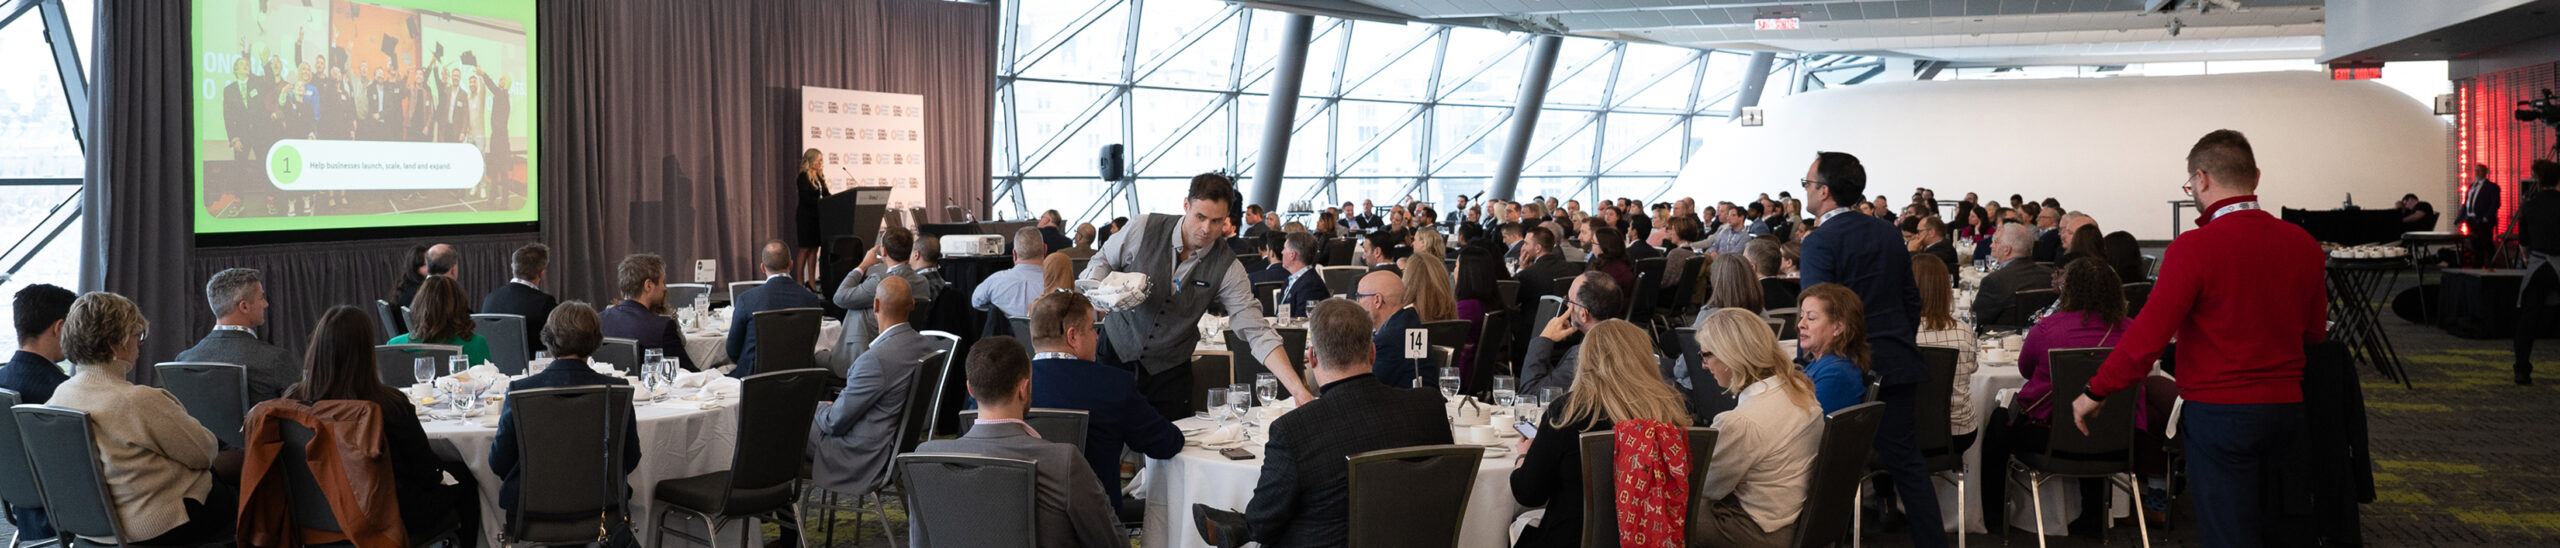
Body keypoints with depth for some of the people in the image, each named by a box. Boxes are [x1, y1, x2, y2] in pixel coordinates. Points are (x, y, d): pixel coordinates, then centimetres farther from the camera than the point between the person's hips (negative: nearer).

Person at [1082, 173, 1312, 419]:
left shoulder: (1227, 268, -13)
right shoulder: (1143, 229, -13)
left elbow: (1256, 332, -17)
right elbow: (1102, 261, 5)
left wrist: (1298, 389, -27)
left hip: (1168, 372, 1)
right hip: (1116, 352, 0)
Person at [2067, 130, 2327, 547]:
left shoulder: (2194, 249, -17)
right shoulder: (2303, 245, 2)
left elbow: (2148, 336, -18)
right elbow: (2314, 333, 13)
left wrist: (2096, 392, -7)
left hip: (2219, 412, -6)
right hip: (2285, 407, 6)